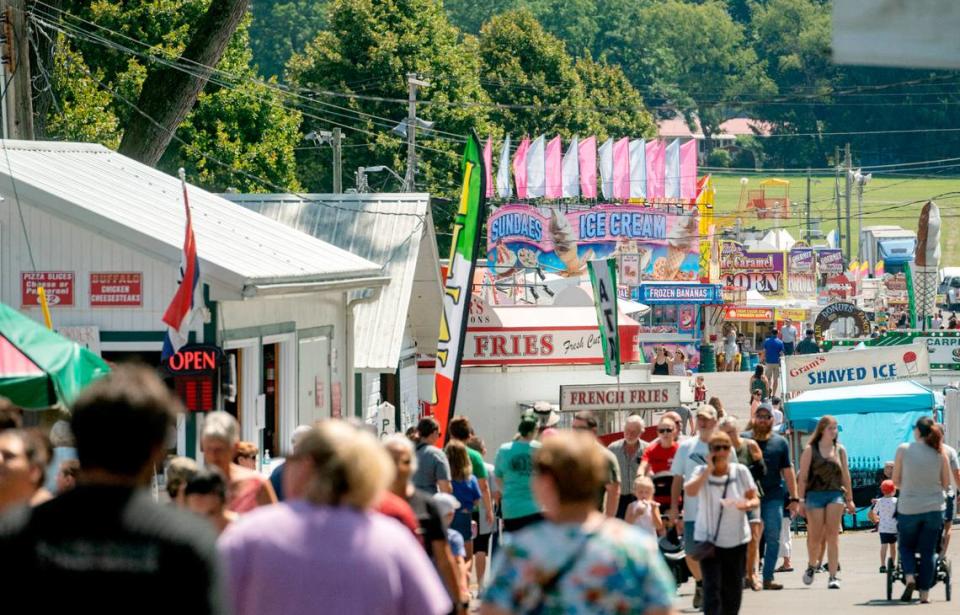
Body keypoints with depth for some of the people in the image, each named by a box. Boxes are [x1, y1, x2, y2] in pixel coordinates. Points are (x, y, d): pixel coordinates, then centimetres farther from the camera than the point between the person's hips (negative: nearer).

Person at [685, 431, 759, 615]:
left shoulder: (740, 471, 0)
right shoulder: (702, 472, -3)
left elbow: (755, 499, 3)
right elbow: (690, 490, -22)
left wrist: (748, 504, -21)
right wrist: (709, 470, -21)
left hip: (736, 538, 2)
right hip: (709, 539, -2)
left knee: (733, 588, 9)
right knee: (712, 587, -10)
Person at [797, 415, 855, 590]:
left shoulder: (840, 450, 10)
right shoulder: (810, 450, 1)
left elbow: (845, 476, 13)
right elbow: (803, 477, 0)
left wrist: (849, 499, 13)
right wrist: (801, 500, -5)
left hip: (835, 494, 2)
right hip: (815, 495, -2)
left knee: (833, 536, -6)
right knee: (815, 536, 1)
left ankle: (833, 576, -8)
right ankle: (811, 565, 30)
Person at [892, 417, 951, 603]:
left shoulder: (903, 450, -7)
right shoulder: (940, 453, -3)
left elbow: (896, 481, 0)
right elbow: (946, 484, 4)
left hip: (908, 509, -1)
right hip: (934, 508, 1)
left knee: (906, 546, 17)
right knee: (928, 550, 9)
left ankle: (909, 577, -8)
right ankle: (924, 593, 6)